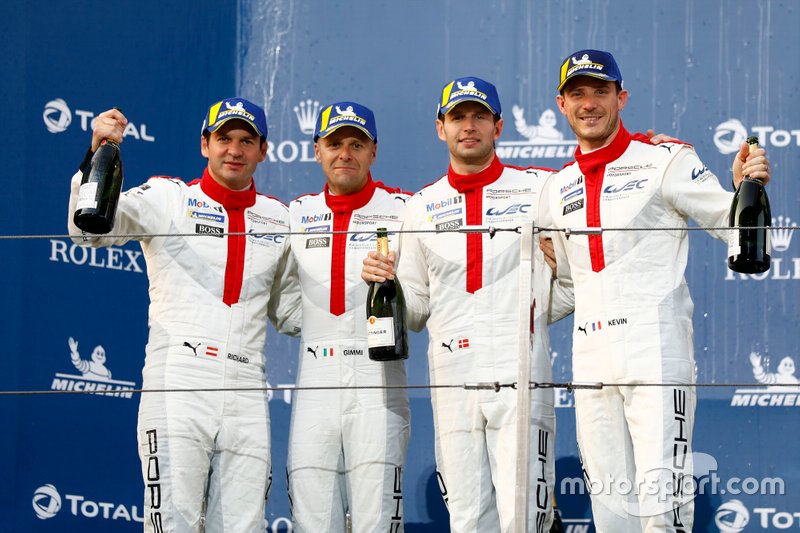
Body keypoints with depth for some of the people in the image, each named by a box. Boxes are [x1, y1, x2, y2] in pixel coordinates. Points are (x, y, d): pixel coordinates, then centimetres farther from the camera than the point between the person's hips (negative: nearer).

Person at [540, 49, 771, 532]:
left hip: (655, 348, -6)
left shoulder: (666, 161, 1)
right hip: (591, 356, 6)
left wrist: (745, 187, -22)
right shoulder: (559, 189, 18)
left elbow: (735, 226, -3)